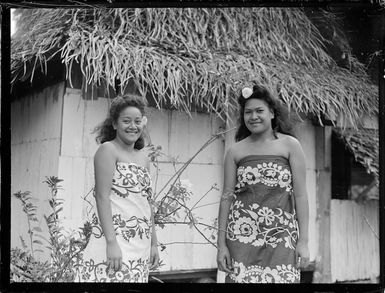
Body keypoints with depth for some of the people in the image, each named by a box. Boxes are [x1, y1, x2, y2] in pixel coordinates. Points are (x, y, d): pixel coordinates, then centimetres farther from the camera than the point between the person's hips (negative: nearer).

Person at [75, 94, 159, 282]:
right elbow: (102, 196, -11)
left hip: (141, 244, 7)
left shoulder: (143, 158, 18)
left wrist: (153, 244, 16)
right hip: (115, 238, -7)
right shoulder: (108, 150, -2)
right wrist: (111, 242, -19)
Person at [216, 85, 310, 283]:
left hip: (281, 234, -1)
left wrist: (303, 241, -4)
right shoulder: (235, 151, 9)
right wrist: (221, 244, 3)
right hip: (243, 234, 1)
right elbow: (227, 197, 8)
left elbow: (300, 194, 1)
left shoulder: (290, 145, 4)